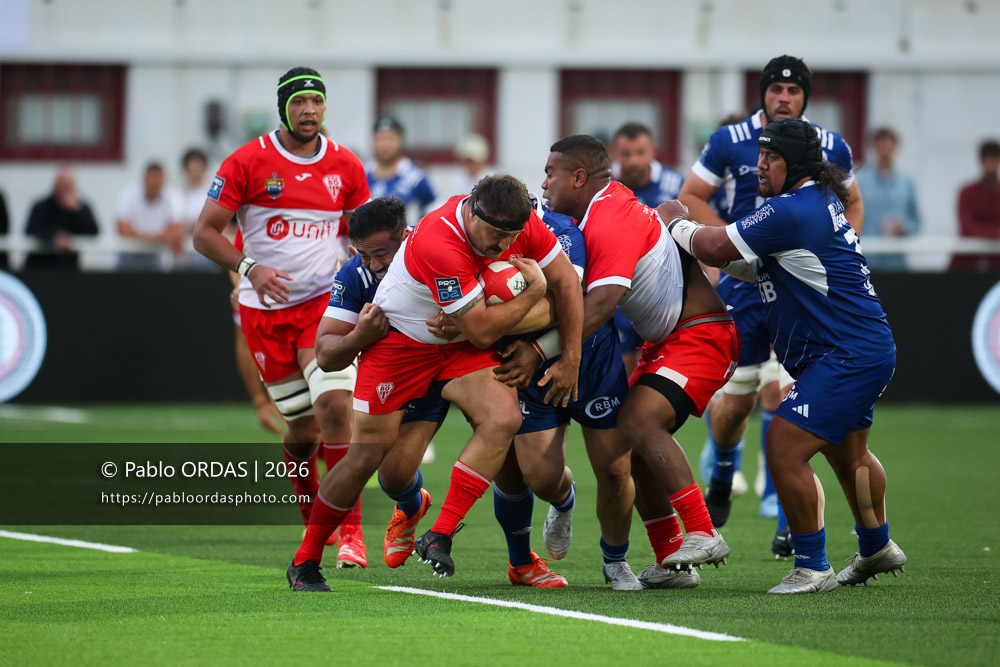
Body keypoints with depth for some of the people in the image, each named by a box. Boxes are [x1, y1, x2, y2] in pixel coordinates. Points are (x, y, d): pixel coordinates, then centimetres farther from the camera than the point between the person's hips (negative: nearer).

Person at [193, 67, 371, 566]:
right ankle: (313, 521, 28)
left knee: (333, 402, -19)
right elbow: (204, 232, -4)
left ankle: (349, 530, -15)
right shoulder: (247, 163, -6)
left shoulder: (345, 167, 3)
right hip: (265, 308, -1)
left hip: (324, 300, 1)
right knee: (301, 425, 3)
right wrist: (249, 268, -19)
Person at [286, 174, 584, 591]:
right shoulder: (438, 243, -36)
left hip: (460, 348, 5)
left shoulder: (522, 224, -17)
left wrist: (570, 360, -3)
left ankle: (440, 535, -18)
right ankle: (305, 561, 12)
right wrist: (533, 291, -20)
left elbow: (566, 279, -2)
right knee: (366, 455, -6)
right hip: (399, 340, -5)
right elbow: (482, 331, -30)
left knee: (504, 418, -21)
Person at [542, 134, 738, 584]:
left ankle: (703, 534, -25)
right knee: (631, 441, 6)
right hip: (665, 340, 11)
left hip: (701, 333, -11)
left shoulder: (612, 222, -20)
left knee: (639, 421, -25)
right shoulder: (603, 206, 11)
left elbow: (601, 303, -31)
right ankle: (670, 558, 9)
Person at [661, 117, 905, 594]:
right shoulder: (821, 201, 12)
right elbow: (759, 268, 23)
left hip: (844, 355, -11)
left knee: (785, 447, -14)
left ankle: (812, 568, -8)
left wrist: (676, 223, 1)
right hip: (868, 350, 11)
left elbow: (713, 246, -17)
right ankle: (877, 550, 46)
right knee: (848, 453, 27)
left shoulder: (791, 211, -21)